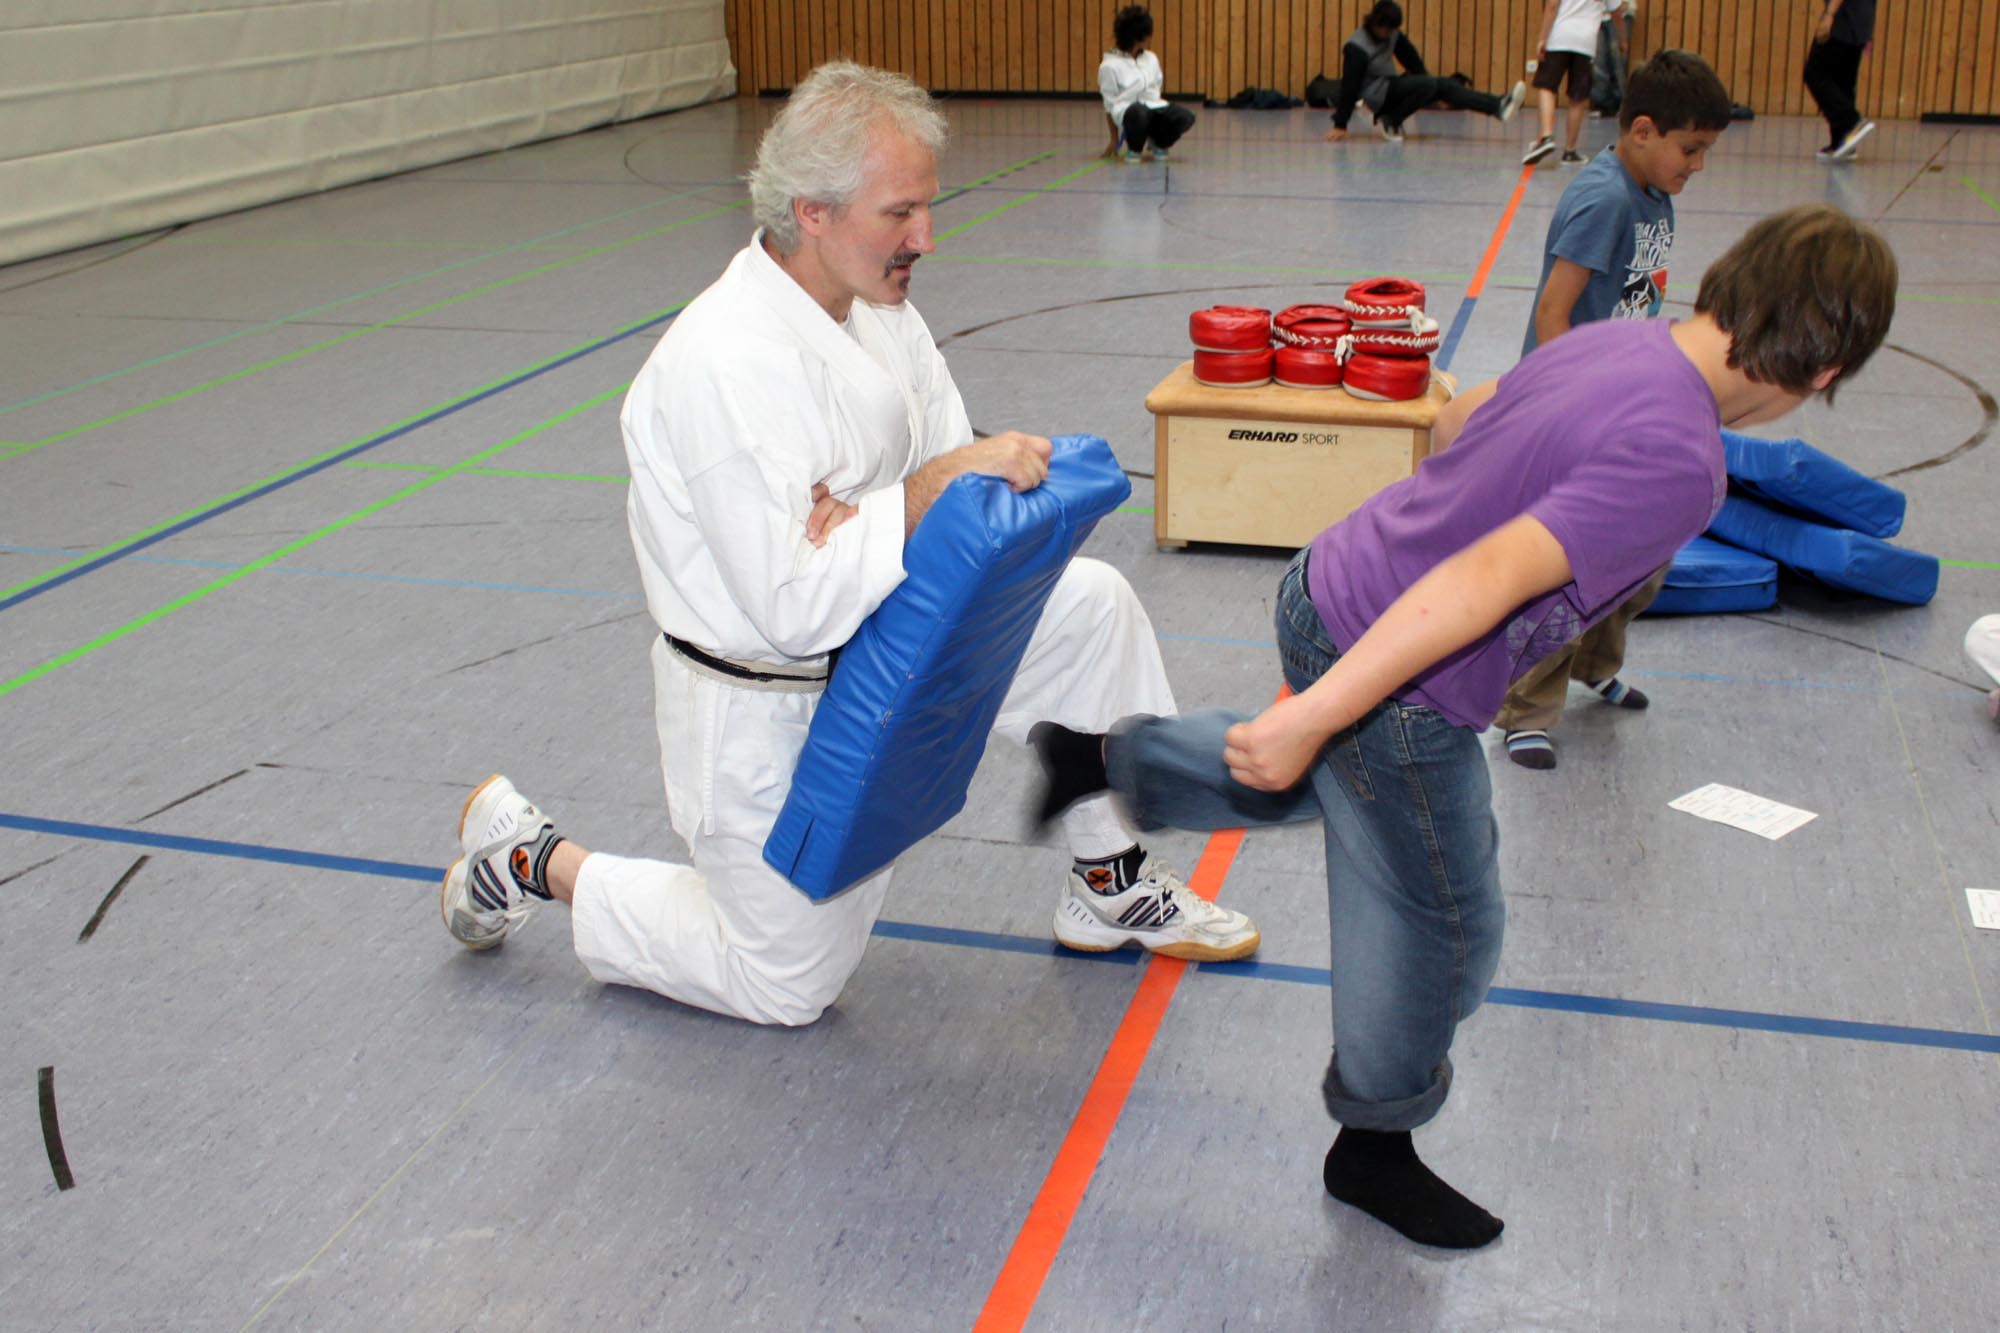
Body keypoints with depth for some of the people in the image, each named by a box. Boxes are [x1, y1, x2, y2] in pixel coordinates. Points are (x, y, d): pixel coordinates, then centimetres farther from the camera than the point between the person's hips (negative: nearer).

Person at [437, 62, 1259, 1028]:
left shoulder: (879, 306, -3)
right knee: (789, 983, 8)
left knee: (1090, 604, -4)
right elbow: (792, 605, -32)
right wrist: (931, 488, -34)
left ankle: (1110, 886, 14)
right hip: (765, 718, -7)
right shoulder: (725, 365, -31)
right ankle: (533, 858, 24)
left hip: (880, 641, 8)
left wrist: (876, 517, -21)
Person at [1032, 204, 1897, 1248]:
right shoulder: (1677, 464, -26)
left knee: (1318, 780, 39)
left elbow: (1457, 418, 18)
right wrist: (1315, 718, -36)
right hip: (1393, 688, -8)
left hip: (1325, 587, 8)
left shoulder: (1618, 339, 0)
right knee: (1443, 929, 13)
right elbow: (1490, 580, -35)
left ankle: (1108, 755, 42)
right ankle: (1375, 1148, 34)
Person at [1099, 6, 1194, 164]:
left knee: (1186, 118, -24)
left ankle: (1159, 144, 7)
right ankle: (1134, 149, -10)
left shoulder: (1151, 59, 12)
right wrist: (1114, 141, -1)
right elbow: (1110, 106, -3)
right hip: (1128, 111, -5)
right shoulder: (1109, 66, -6)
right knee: (1139, 112, -43)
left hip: (1154, 108, 5)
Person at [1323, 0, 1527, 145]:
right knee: (1428, 84, -25)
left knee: (1446, 86, -7)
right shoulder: (1356, 48, -20)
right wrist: (1340, 125, -22)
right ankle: (1390, 123, -13)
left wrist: (1435, 93, 21)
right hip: (1377, 95, -8)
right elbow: (1350, 87, -22)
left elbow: (1411, 60, 15)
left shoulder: (1392, 34, 3)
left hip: (1392, 87, 8)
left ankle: (1499, 107, -14)